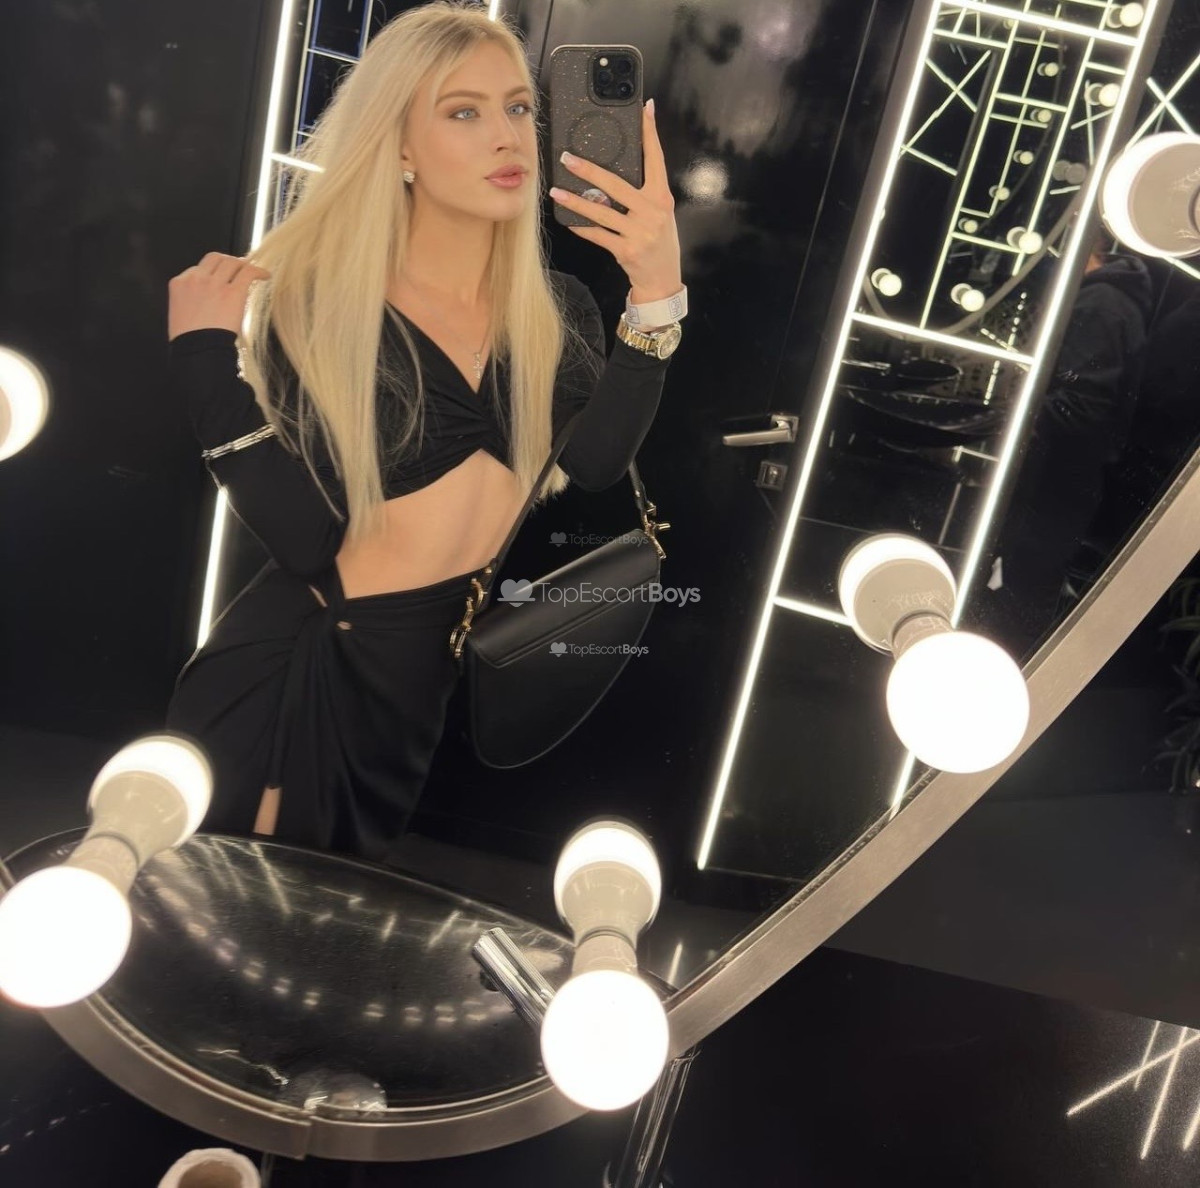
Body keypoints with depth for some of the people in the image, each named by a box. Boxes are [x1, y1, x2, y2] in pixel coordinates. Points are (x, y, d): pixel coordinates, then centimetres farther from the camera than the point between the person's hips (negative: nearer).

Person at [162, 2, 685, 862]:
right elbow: (307, 540, -20)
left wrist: (656, 294, -31)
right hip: (307, 668, -3)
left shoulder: (558, 308, -2)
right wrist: (206, 364, -26)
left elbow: (595, 463, -20)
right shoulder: (316, 303, -13)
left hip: (468, 674, 3)